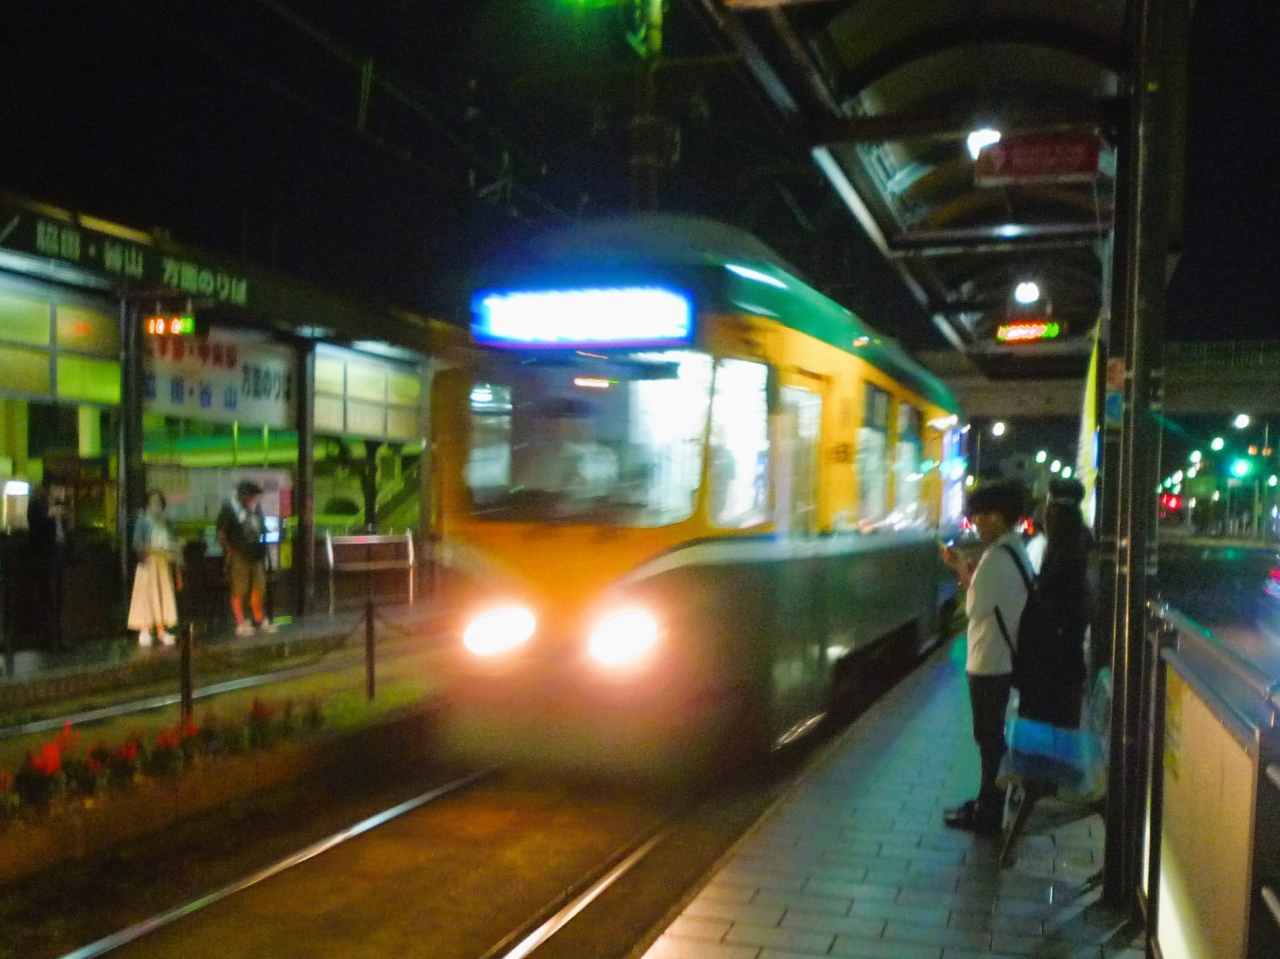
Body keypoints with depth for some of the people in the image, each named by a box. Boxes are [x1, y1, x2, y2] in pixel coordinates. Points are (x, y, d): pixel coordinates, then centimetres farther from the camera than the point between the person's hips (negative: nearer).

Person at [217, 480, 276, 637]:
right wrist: (231, 551, -13)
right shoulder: (228, 509, -6)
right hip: (239, 557, -6)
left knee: (258, 589, 10)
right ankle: (241, 625, 4)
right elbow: (221, 535, -8)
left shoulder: (255, 509, 14)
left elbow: (263, 529, 24)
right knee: (238, 592, -2)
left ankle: (258, 621, 22)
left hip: (256, 555, 6)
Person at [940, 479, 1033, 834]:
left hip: (989, 662, -10)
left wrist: (962, 570, -7)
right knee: (991, 736, 19)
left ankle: (988, 815, 12)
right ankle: (989, 803, 31)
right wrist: (965, 569, 6)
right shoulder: (1014, 549, 9)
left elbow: (976, 607, -20)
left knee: (989, 738, 1)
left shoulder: (998, 556, -22)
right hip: (1001, 658, 10)